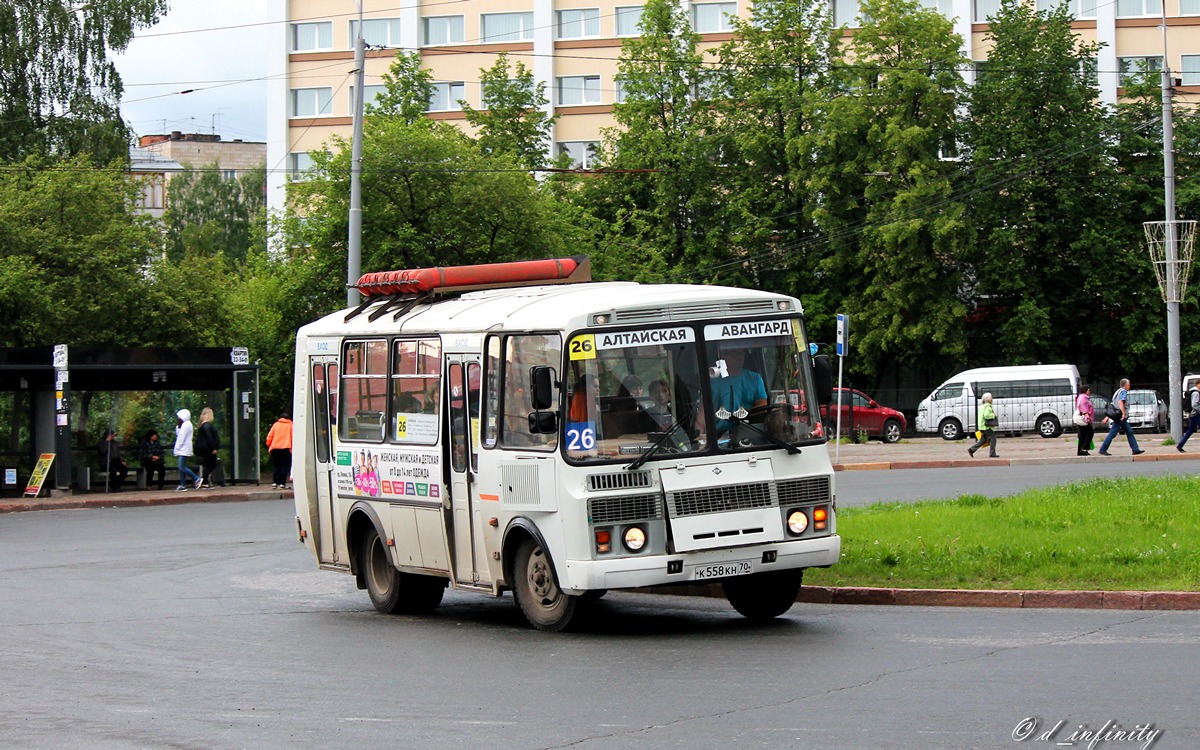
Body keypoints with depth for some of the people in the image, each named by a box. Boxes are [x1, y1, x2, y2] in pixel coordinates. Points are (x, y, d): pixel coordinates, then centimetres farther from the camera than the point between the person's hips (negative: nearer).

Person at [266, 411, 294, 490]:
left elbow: (269, 436, 8)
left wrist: (269, 446, 16)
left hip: (275, 448, 2)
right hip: (286, 448, -2)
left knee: (276, 466, 11)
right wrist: (292, 448, 3)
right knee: (284, 466, 1)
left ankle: (275, 482, -1)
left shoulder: (276, 424, 14)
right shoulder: (290, 425, 9)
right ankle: (282, 483, -8)